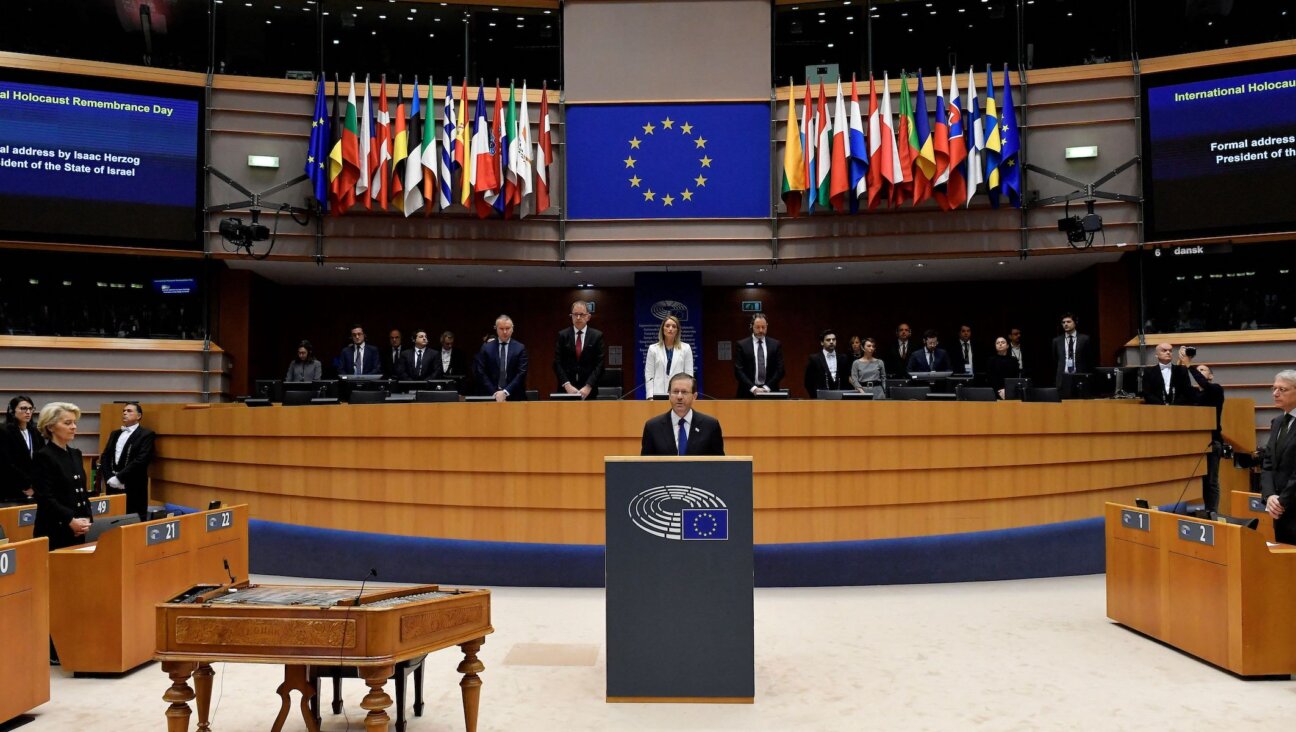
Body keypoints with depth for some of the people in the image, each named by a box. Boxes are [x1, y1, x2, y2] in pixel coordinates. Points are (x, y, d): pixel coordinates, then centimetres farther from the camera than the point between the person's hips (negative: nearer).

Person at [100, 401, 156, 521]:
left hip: (133, 488, -6)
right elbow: (104, 457, 12)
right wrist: (109, 478, -4)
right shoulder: (115, 434, 19)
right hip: (113, 486, 6)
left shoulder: (146, 434, -3)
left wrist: (119, 478, -16)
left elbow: (141, 460, -14)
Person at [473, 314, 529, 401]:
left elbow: (521, 374, -4)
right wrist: (494, 393, -10)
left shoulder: (520, 348, 3)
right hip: (491, 397, 0)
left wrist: (505, 392, -13)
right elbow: (481, 373, 0)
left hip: (514, 397, 0)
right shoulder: (486, 348, 5)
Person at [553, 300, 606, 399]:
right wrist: (567, 385, -11)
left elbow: (599, 364, -2)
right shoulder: (562, 335, 5)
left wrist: (588, 387, -12)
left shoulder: (597, 335, 3)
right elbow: (557, 363, 1)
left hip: (589, 390, -1)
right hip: (566, 390, 1)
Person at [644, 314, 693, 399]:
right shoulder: (653, 349, 8)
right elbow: (649, 376, 5)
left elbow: (689, 375, 6)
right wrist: (650, 397, -5)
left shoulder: (686, 348, 8)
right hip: (658, 395, 0)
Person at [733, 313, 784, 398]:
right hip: (748, 393, -1)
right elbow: (738, 371, -4)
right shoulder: (742, 345, 2)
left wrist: (767, 387, -9)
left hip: (769, 391, 1)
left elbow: (780, 370, 3)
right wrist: (753, 388, -14)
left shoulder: (776, 345, 8)